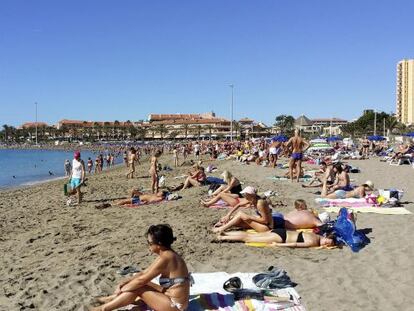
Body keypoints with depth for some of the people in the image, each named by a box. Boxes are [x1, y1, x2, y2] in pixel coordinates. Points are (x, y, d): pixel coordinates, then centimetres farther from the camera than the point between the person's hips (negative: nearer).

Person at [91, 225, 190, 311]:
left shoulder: (165, 258, -23)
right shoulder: (168, 254, 5)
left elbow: (141, 280, -16)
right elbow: (144, 273, 12)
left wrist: (121, 289, -2)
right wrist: (123, 282, 6)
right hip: (173, 299, 9)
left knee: (138, 288, -9)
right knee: (138, 284, 8)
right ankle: (112, 299, 19)